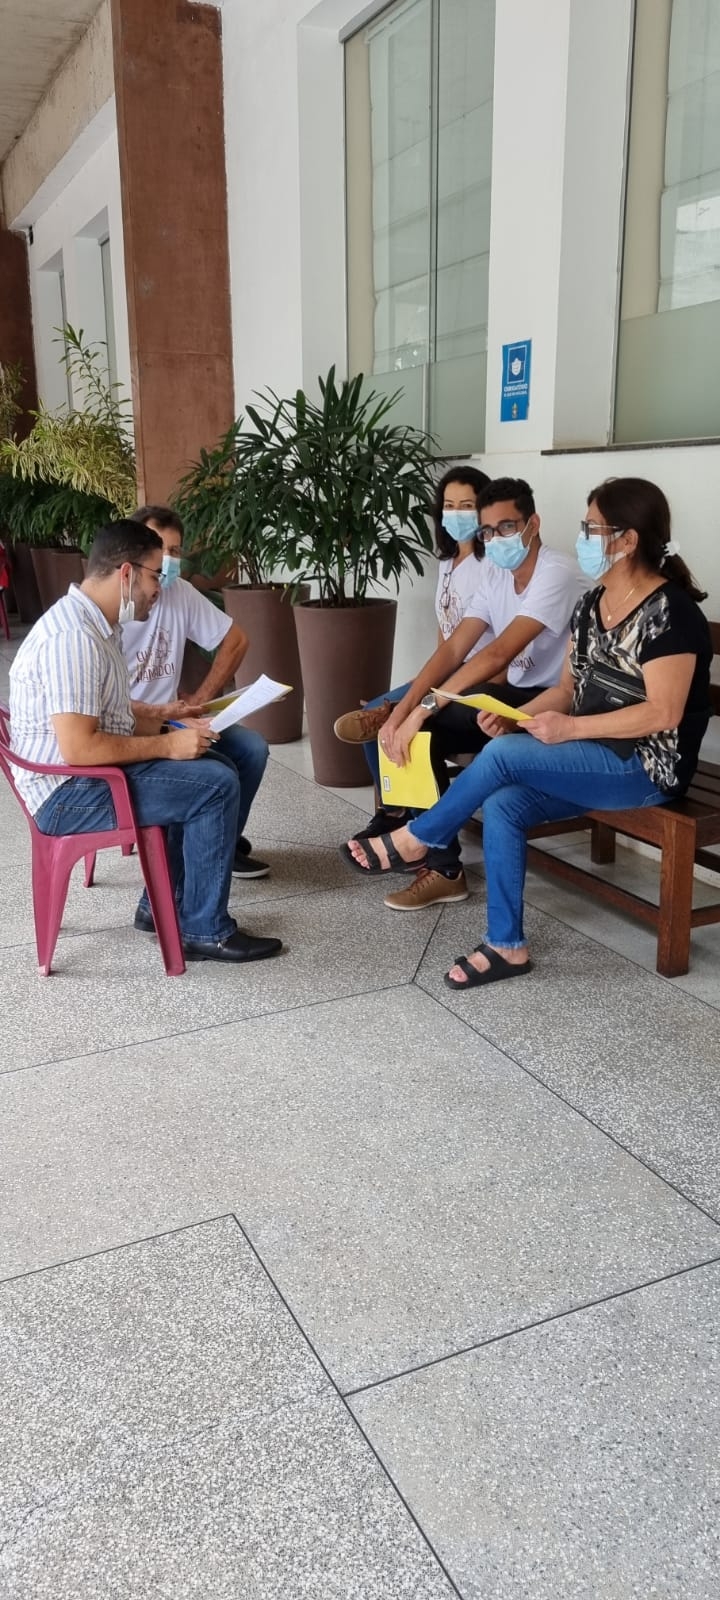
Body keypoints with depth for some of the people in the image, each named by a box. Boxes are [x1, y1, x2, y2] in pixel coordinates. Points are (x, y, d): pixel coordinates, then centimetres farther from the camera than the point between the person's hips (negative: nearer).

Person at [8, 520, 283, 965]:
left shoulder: (97, 623, 9)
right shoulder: (73, 636, -24)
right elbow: (79, 748, -30)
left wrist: (172, 726, 4)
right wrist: (166, 745, -19)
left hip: (91, 775, 11)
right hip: (69, 793, -11)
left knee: (218, 770, 13)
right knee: (216, 787, -16)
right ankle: (205, 932, -5)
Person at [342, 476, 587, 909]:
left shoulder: (557, 573, -19)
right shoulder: (494, 573, 7)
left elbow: (499, 653, -29)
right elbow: (453, 649, 0)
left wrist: (422, 709, -31)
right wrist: (403, 709, -15)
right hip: (513, 699, 8)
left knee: (427, 722, -28)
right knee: (420, 733, -12)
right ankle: (442, 869, -6)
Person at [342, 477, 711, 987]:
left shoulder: (670, 611, -16)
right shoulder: (593, 603, 9)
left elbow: (663, 713, -22)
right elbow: (569, 689, 11)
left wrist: (570, 728, -23)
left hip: (647, 767, -7)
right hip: (594, 757, 8)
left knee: (503, 754, -24)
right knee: (502, 806, -18)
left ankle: (415, 840, -3)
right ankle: (507, 946, -8)